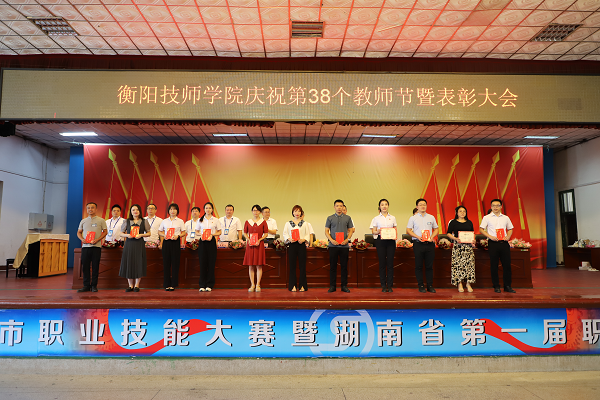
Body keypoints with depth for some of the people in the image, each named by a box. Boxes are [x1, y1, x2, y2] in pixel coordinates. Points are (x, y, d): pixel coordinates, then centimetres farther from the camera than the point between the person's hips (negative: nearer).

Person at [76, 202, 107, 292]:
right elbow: (79, 232, 18)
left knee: (95, 266, 0)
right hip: (85, 246, 3)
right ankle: (86, 285, 11)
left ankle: (94, 285, 8)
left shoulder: (101, 220, 4)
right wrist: (82, 239, -2)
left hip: (96, 246, -3)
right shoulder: (83, 221, 13)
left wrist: (97, 239, -11)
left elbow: (105, 232, 3)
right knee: (85, 266, 3)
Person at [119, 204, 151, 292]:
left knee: (139, 264, -3)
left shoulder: (144, 221, 6)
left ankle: (137, 285, 8)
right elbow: (121, 233, 11)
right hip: (129, 244, 1)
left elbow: (148, 233, 8)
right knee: (129, 264, 1)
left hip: (139, 244, -1)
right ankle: (130, 285, 13)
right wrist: (127, 235, -9)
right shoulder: (127, 221, 9)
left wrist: (141, 235, -10)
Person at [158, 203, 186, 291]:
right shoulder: (164, 221, 11)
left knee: (175, 263, -2)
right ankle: (167, 284, 9)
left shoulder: (180, 221, 6)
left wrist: (177, 235, -12)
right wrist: (163, 235, -3)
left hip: (175, 242, -2)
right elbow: (159, 231, 17)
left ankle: (173, 284, 6)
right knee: (166, 263, 1)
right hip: (166, 242, 2)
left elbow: (184, 232, 6)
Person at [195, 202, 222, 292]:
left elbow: (219, 232, 7)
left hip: (211, 241, -1)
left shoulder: (216, 220, 5)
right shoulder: (200, 220, 9)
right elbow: (196, 232, 12)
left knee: (211, 263, -2)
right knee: (202, 262, -1)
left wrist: (212, 234, -10)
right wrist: (201, 234, -8)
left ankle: (209, 285, 7)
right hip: (202, 242, 1)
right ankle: (202, 285, 7)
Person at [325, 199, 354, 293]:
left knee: (344, 266, 4)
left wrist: (347, 239, -8)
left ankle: (344, 286, 12)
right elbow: (326, 231, 6)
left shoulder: (347, 218, 8)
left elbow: (350, 230, 9)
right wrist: (331, 240, -10)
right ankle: (332, 286, 10)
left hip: (344, 246, 1)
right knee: (333, 266, 3)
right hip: (333, 245, 0)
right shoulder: (330, 218, 6)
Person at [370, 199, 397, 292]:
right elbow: (373, 232, 6)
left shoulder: (392, 218, 11)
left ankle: (390, 286, 7)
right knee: (382, 263, 1)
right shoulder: (376, 218, 6)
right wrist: (378, 231, -15)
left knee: (390, 263, 0)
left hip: (390, 241, 1)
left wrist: (395, 236, -6)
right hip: (380, 241, -1)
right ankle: (383, 286, 8)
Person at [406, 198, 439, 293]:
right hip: (418, 244, -2)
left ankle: (430, 286, 13)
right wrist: (418, 237, -11)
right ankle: (421, 286, 9)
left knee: (429, 266, 5)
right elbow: (408, 230, 2)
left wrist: (432, 237, -3)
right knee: (419, 266, 1)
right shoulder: (413, 218, 5)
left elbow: (436, 229, 16)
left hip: (429, 243, 2)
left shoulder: (431, 217, 12)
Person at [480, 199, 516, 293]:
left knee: (507, 264, 3)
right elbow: (481, 229, 1)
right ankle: (496, 286, 11)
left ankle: (507, 286, 13)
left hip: (504, 242, 3)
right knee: (494, 265, 1)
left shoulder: (505, 218, 12)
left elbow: (510, 229, 21)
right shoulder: (487, 218, 3)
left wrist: (508, 236, 1)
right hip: (493, 243, -3)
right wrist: (490, 236, -11)